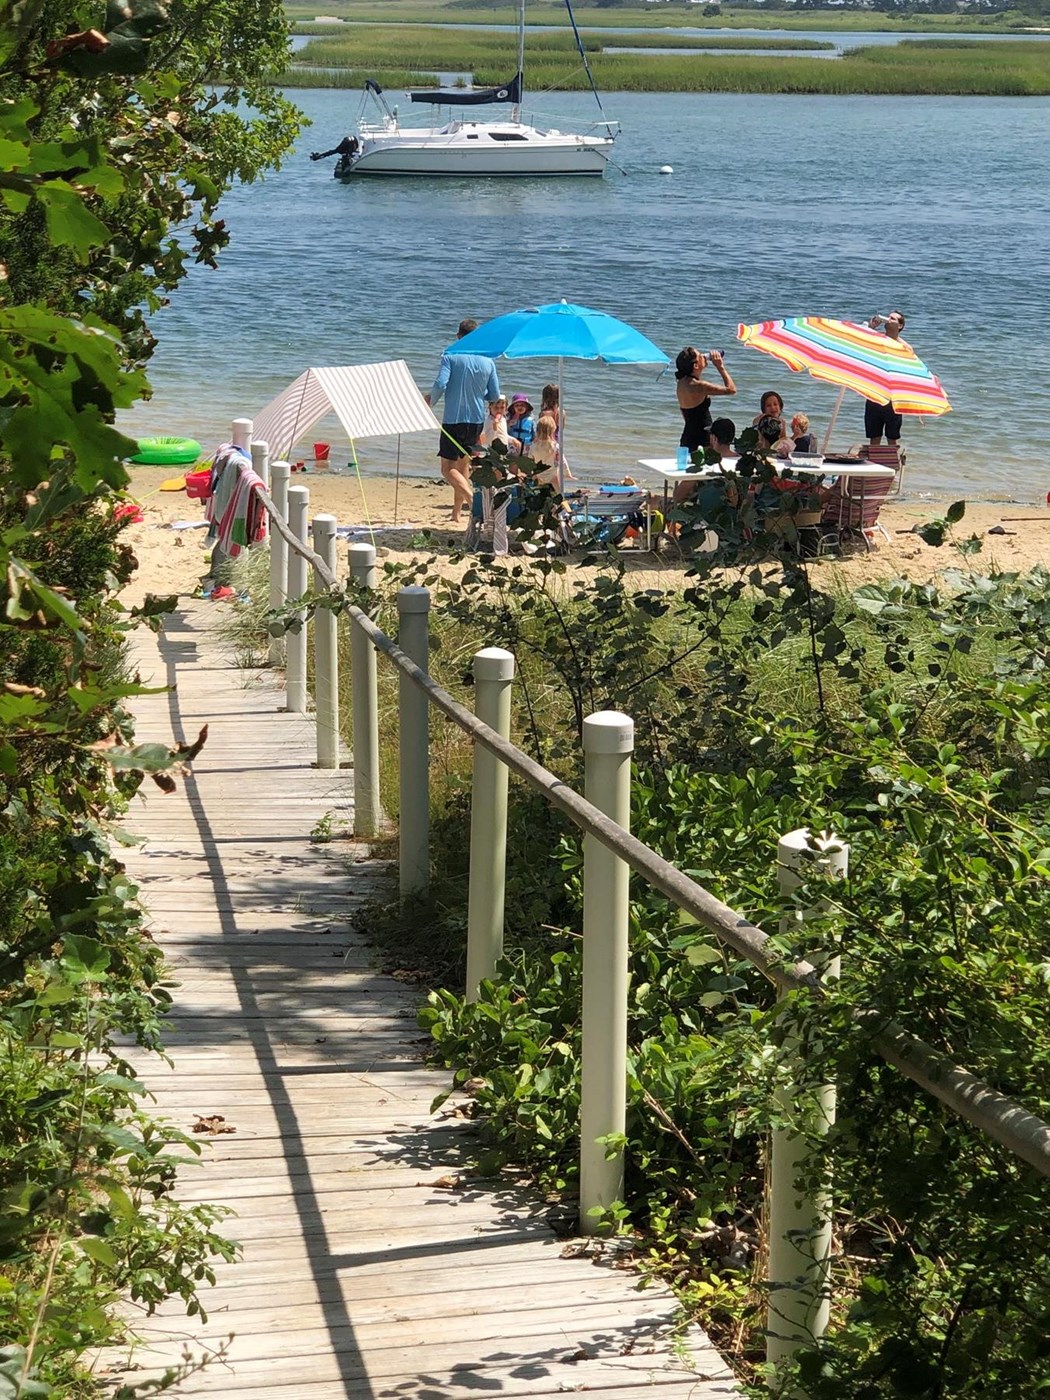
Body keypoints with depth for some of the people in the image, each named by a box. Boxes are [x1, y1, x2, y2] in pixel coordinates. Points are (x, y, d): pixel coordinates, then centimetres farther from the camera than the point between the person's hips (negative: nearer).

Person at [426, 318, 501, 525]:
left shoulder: (450, 356, -8)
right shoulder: (487, 362, 3)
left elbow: (440, 384, -19)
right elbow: (494, 396, 5)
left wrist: (431, 400, 1)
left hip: (454, 419, -5)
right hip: (477, 422, 5)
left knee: (448, 468, -2)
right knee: (463, 465, 17)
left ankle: (471, 497, -27)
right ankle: (456, 513, 19)